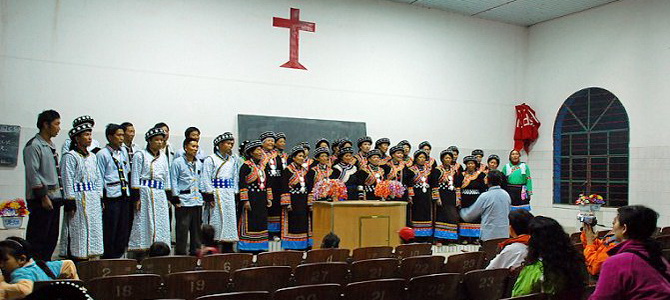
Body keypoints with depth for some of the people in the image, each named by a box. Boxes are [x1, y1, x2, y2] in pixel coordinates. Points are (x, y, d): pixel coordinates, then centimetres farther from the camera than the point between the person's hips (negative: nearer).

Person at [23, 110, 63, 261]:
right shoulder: (33, 145, -11)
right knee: (37, 238, -3)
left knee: (52, 237, 13)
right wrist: (43, 197, -18)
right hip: (41, 199, -9)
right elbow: (33, 174, -16)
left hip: (55, 197, 9)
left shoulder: (51, 145, 17)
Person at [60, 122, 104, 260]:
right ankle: (77, 257, 2)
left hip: (94, 200, 7)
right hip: (79, 200, -7)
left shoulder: (93, 157, 15)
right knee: (78, 231, -4)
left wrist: (100, 197, 12)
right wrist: (70, 202, -15)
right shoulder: (70, 157, -6)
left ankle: (92, 256, 17)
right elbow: (67, 181, -11)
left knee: (94, 230, 9)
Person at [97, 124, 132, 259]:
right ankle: (108, 258, 8)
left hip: (125, 195, 6)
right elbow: (99, 178, -5)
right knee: (110, 230, -1)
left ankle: (118, 255, 20)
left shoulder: (123, 151, 14)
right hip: (111, 196, -6)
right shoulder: (102, 154, -4)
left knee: (124, 229, 9)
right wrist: (101, 198, -8)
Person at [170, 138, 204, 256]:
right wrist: (176, 198, -9)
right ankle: (180, 252, 3)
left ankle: (195, 251, 19)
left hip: (197, 201, 6)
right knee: (182, 228, -5)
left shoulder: (199, 163, 14)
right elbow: (174, 181, -4)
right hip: (183, 201, -6)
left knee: (196, 228, 10)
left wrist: (202, 196, 14)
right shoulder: (178, 162, -3)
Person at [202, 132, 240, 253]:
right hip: (217, 194, -6)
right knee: (216, 220, -6)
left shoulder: (233, 160, 16)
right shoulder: (210, 159, -2)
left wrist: (235, 193, 8)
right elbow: (206, 179, -8)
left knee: (230, 219, 5)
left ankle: (228, 248, 12)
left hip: (230, 195, 6)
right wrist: (209, 196, -14)